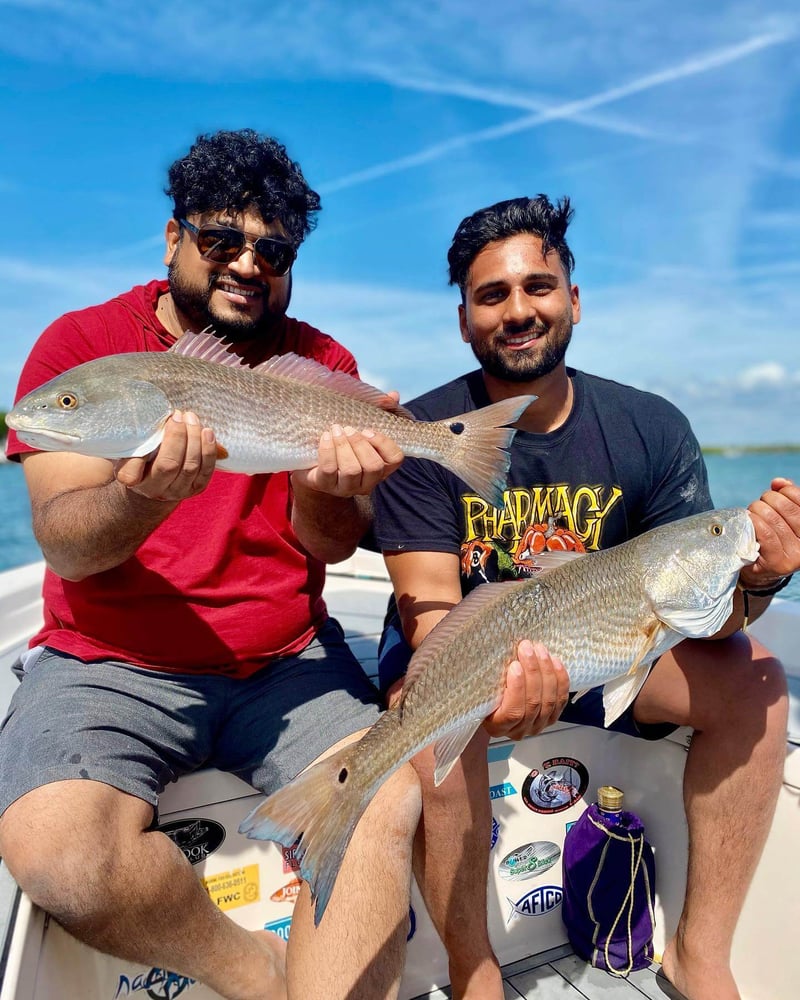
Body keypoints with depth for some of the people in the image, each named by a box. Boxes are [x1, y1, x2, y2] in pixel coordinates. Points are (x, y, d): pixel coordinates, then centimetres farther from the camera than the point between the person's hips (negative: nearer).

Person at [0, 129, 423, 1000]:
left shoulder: (323, 365, 6)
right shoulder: (83, 343, 0)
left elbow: (332, 545, -1)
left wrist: (321, 487, -25)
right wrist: (144, 498, -31)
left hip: (288, 659, 2)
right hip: (108, 663, 0)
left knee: (390, 808, -20)